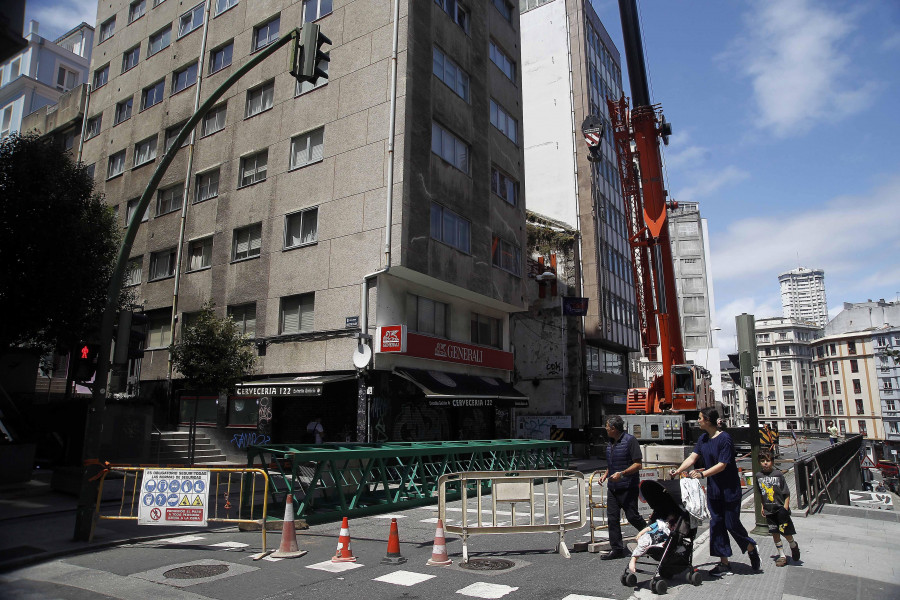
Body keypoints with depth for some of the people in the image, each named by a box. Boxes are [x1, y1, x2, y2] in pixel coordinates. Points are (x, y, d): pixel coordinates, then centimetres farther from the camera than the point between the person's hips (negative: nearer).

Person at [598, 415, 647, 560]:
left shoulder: (630, 440, -12)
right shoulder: (611, 443, 14)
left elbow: (638, 464, -15)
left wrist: (621, 474, -25)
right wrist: (605, 474, 10)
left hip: (628, 487, -8)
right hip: (612, 487, 8)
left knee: (632, 516, -1)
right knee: (612, 518, 5)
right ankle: (617, 549, 13)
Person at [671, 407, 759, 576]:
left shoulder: (725, 439, -19)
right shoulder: (703, 438, 4)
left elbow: (722, 465, -21)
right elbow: (692, 457, 2)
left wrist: (702, 474, -30)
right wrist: (678, 471, -10)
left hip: (729, 489, -7)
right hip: (713, 489, 7)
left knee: (732, 524, 2)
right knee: (716, 524, 6)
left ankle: (751, 549, 31)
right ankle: (724, 564, 14)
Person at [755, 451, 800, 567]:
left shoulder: (778, 474, -9)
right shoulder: (758, 476, 2)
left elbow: (787, 493, -5)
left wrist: (785, 507, -11)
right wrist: (762, 506, 11)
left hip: (780, 508, -4)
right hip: (769, 510, 4)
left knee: (786, 532, 2)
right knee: (774, 533, 6)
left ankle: (793, 546, 33)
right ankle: (782, 556, 19)